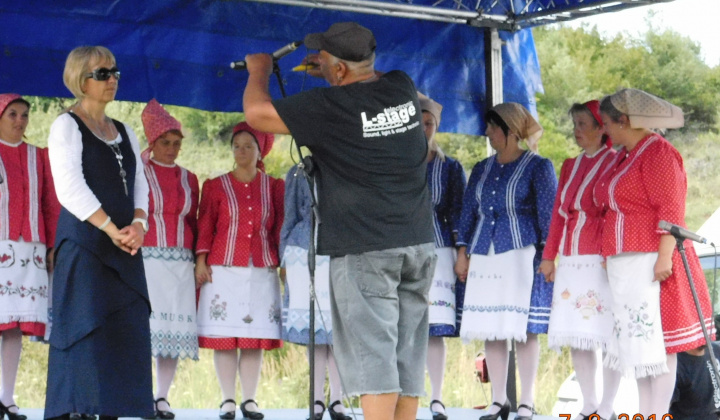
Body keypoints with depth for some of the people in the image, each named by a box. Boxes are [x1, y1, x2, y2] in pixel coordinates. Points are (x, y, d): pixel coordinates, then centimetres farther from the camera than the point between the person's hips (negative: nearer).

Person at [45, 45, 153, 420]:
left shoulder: (124, 133, 19)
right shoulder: (66, 126, -2)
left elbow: (139, 186, 14)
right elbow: (70, 189, -12)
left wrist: (138, 224, -6)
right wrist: (113, 229, -15)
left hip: (125, 246, 7)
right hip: (84, 243, -7)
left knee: (126, 332, 1)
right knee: (85, 332, -12)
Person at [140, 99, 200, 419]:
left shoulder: (188, 179, 16)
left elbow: (193, 222, 16)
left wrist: (199, 259, 9)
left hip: (180, 263, 4)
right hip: (145, 258, -4)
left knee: (176, 329, -1)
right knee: (144, 324, -11)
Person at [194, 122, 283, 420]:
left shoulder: (274, 187, 11)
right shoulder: (216, 186, 8)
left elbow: (280, 228, 12)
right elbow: (205, 226, 5)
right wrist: (201, 261, -4)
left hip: (261, 271, 1)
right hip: (224, 270, -1)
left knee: (256, 338, 0)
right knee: (224, 337, -3)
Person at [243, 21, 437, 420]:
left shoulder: (329, 106, -11)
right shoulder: (403, 89, 7)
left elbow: (256, 113, -4)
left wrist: (259, 71, 13)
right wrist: (327, 72, 26)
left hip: (364, 251, -6)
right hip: (419, 243, 6)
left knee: (372, 355, -7)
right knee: (407, 356, 8)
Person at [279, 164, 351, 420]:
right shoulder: (298, 173, 10)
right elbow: (290, 216, 13)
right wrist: (284, 260, 9)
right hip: (304, 254, 0)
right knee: (311, 327, 1)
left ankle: (337, 399, 3)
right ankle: (318, 399, 7)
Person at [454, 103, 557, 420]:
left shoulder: (537, 167, 0)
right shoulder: (481, 170, 15)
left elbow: (548, 213, -4)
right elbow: (468, 212, 17)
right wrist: (462, 251, 9)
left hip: (521, 252, -5)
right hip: (484, 256, 5)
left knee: (523, 328, -6)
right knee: (490, 329, 4)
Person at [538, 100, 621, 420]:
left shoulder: (615, 162, -2)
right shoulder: (570, 166, 18)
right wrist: (549, 256, 17)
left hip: (602, 262, -7)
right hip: (571, 262, 7)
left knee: (608, 335, -5)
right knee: (576, 337, 6)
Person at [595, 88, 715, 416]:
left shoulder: (657, 152, -9)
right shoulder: (622, 157, 18)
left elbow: (671, 210, -16)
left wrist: (665, 255, -23)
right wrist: (610, 257, 20)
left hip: (652, 262, -9)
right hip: (623, 264, 9)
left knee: (656, 339, -8)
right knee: (635, 340, 10)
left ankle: (659, 414, -6)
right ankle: (644, 413, 14)